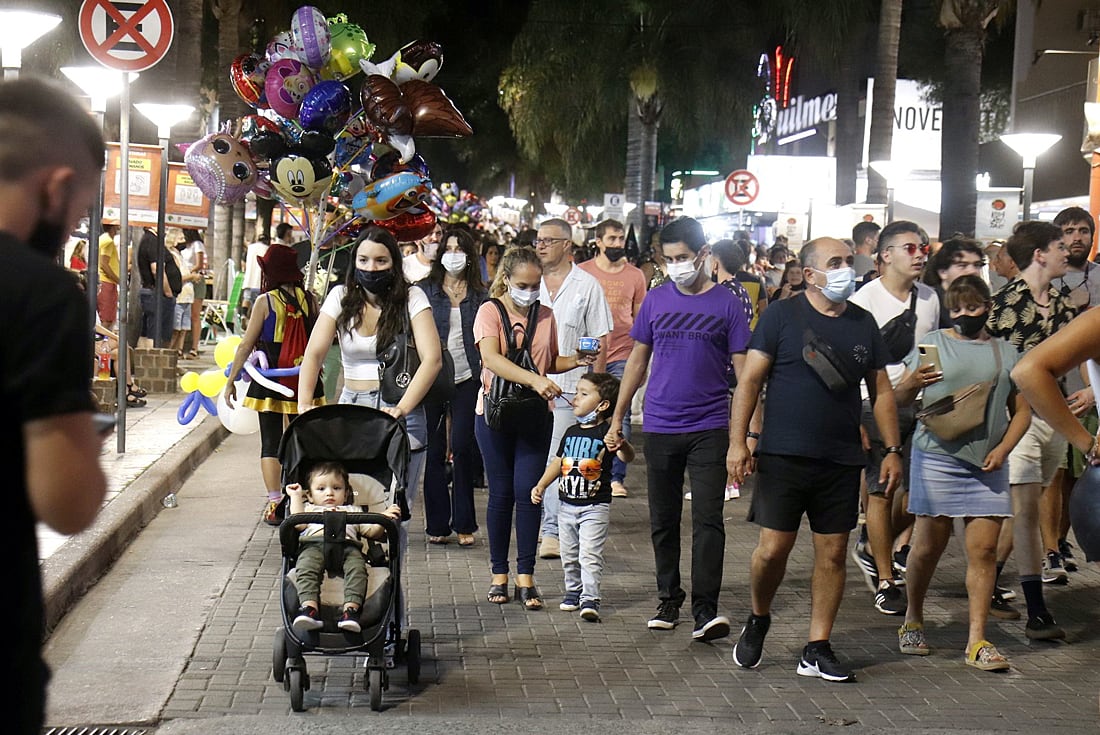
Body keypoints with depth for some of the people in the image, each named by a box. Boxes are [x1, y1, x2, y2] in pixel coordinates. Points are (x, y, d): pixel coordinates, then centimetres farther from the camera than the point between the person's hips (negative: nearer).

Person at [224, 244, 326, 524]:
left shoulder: (265, 302, -8)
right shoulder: (309, 299, 0)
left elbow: (246, 345, -5)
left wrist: (231, 381, 2)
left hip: (271, 380, -3)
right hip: (304, 380, 3)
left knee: (271, 442, 3)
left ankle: (274, 504, -1)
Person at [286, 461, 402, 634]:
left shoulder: (354, 511, 43)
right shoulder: (309, 509, 40)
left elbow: (372, 531, 30)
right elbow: (299, 523, 17)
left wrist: (384, 518, 11)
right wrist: (296, 497, 25)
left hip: (348, 544, 1)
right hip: (313, 544, -1)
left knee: (357, 567, -34)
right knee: (306, 567, -35)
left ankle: (351, 608, -49)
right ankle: (310, 607, -51)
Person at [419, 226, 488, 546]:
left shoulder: (480, 295, 9)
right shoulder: (425, 290, 5)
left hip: (467, 379, 0)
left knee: (462, 448, -4)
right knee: (434, 451, 3)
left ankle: (464, 524, 5)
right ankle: (437, 523, 11)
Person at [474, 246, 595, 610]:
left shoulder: (545, 315, 8)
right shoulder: (490, 311, -6)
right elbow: (491, 358, -23)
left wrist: (575, 360, -1)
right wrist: (534, 379, -36)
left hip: (536, 415, 3)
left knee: (528, 492, -1)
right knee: (501, 494, 5)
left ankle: (525, 578, 3)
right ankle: (499, 574, 17)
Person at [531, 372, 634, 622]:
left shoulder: (607, 432, -11)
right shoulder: (571, 432, 9)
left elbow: (627, 457, -24)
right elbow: (559, 461, 19)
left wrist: (622, 446, -46)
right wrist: (541, 485, 11)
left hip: (595, 507, -6)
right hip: (567, 505, 6)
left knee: (590, 554, -12)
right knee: (569, 555, 15)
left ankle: (590, 599, -11)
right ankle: (573, 591, 31)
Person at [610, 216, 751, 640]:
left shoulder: (726, 305, -1)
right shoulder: (655, 300, 7)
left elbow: (743, 371, 0)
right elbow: (638, 361, 14)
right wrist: (616, 420, 11)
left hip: (710, 429, -3)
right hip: (659, 427, 3)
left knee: (708, 521, -8)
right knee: (663, 521, 11)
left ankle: (705, 611, -7)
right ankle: (668, 600, 24)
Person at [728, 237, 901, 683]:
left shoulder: (863, 323, 11)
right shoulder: (782, 316, -2)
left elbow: (881, 391, 16)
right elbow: (750, 379, -3)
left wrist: (892, 450, 9)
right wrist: (738, 440, -10)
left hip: (842, 461, 4)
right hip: (783, 456, -4)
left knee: (833, 553, 4)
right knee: (774, 548, -5)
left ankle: (817, 650, 14)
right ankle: (758, 620, 23)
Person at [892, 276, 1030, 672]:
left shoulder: (1005, 352, 13)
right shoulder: (933, 343, 5)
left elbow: (1022, 411, 16)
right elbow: (899, 399, 3)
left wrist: (1003, 448, -1)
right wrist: (912, 383, -20)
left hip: (987, 464, 3)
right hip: (938, 457, -2)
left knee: (984, 549, -2)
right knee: (928, 546, 2)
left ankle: (977, 640, 2)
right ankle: (912, 622, 22)